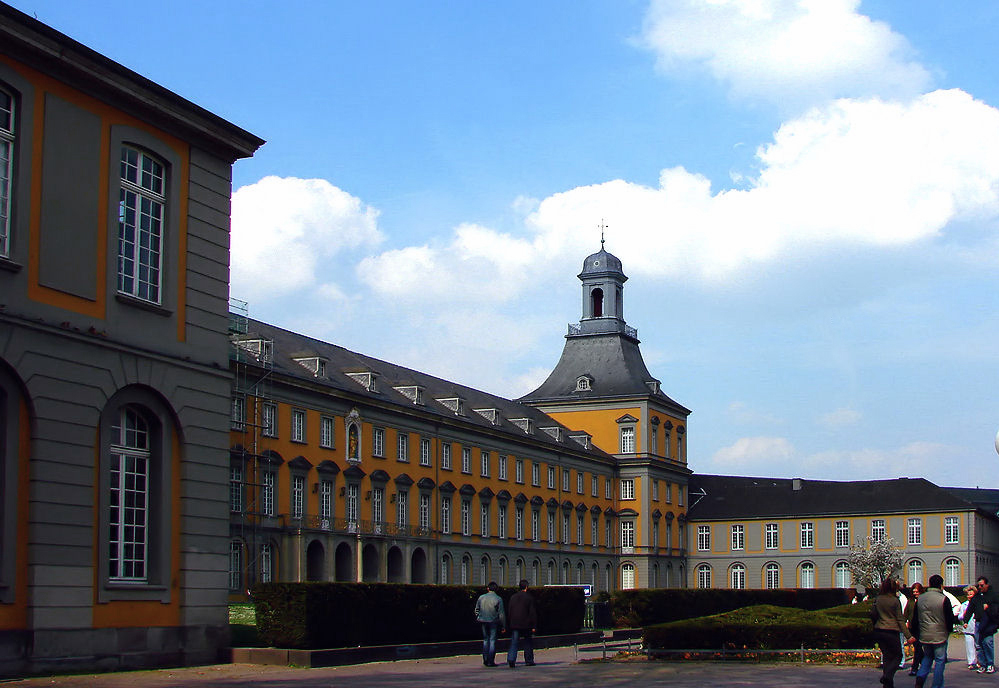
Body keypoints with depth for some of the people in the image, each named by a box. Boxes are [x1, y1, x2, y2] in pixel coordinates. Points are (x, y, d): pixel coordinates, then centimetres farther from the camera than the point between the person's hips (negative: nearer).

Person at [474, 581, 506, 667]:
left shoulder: (481, 597, 2)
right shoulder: (498, 599, -8)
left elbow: (476, 610, 9)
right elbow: (501, 613, -8)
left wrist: (478, 619, 21)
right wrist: (503, 625, -2)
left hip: (483, 621, 4)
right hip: (493, 622, -4)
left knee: (486, 640, 15)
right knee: (492, 640, 1)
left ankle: (485, 659, 13)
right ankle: (491, 661, -1)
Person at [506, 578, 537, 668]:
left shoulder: (513, 597, 6)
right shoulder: (529, 597, -6)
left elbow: (509, 612, 9)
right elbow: (533, 613, -8)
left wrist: (510, 624, 15)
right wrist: (534, 626, -5)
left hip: (514, 624, 3)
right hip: (526, 625, -3)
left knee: (514, 643, 0)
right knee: (528, 643, 11)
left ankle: (511, 659, -18)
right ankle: (529, 661, 16)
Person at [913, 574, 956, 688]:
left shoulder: (920, 599, 3)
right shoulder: (944, 599, -13)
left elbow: (915, 619, 9)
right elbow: (950, 619, -8)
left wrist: (914, 633, 20)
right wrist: (949, 630, 11)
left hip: (924, 636, 5)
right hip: (940, 636, -5)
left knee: (927, 657, 21)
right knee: (940, 660, 6)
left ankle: (920, 677, 1)